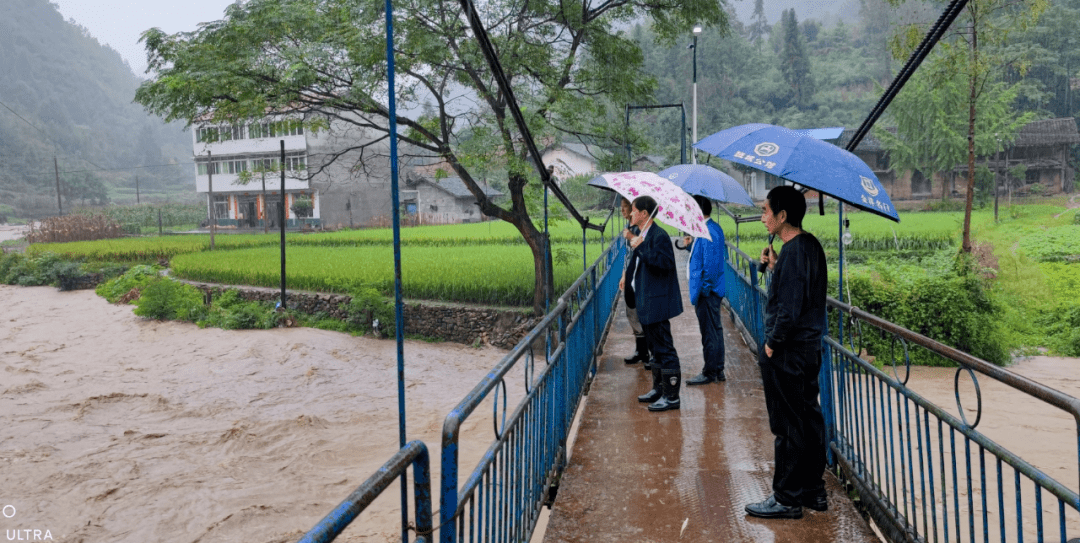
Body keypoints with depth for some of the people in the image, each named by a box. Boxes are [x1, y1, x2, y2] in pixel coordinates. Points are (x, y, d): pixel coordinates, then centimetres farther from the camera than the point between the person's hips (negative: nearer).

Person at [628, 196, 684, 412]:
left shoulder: (659, 236, -16)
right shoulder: (644, 236, 15)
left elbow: (666, 262, -29)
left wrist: (640, 248, -28)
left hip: (657, 303, -11)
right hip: (647, 304, 11)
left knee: (664, 348, -4)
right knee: (656, 347, 18)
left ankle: (671, 396, 2)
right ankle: (659, 388, 29)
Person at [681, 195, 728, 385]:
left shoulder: (707, 233, -21)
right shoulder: (714, 228, 12)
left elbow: (710, 264, -25)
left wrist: (702, 289, -20)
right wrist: (691, 245, 8)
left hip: (706, 291, -11)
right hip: (712, 290, 11)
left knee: (709, 332, -1)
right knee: (715, 329, 16)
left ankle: (710, 373, 9)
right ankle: (718, 371, 26)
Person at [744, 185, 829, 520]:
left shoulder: (793, 252, -21)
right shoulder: (811, 245, 9)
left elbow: (789, 309, -24)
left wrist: (772, 343, -13)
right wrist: (775, 267, 8)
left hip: (787, 354, -10)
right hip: (809, 347, 10)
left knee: (787, 426, 0)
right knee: (809, 419, 17)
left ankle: (787, 499, 12)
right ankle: (814, 492, 28)